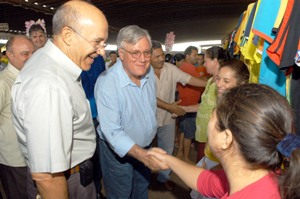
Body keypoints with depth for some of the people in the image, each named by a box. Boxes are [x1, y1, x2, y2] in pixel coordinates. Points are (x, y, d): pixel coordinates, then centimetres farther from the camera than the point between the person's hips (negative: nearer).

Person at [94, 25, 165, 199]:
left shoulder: (149, 71, -9)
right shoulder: (106, 82, -31)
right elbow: (112, 132, -34)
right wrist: (143, 155, -43)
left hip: (146, 147, 6)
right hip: (118, 152, -5)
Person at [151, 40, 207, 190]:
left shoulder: (171, 68, -6)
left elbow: (189, 79, -8)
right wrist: (169, 106, -21)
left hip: (167, 117, 4)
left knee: (167, 149, 17)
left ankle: (163, 176, 38)